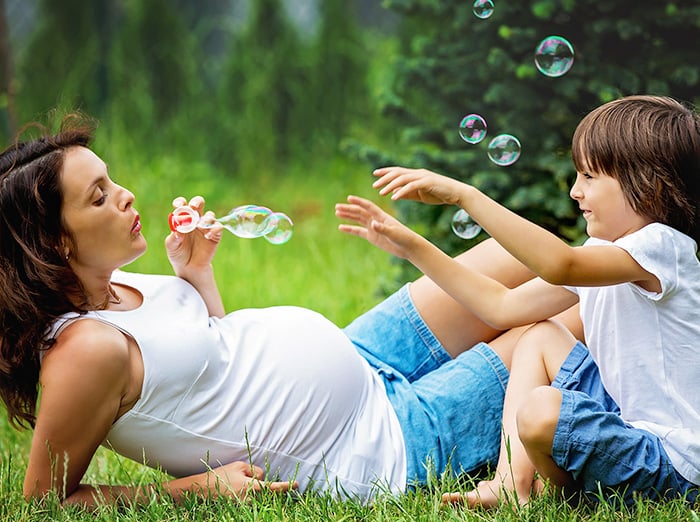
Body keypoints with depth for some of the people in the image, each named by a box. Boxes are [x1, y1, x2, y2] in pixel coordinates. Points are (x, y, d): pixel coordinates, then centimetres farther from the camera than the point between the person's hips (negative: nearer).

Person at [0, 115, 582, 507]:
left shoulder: (109, 285, 0)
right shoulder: (87, 351, -28)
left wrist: (196, 271, 0)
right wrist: (194, 487, -24)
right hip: (378, 448, -9)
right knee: (571, 323, 1)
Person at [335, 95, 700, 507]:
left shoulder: (661, 247, -19)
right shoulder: (603, 254, 11)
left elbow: (558, 265, -37)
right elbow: (504, 307, 12)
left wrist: (464, 195, -37)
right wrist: (412, 247, 9)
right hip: (630, 418, 10)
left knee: (541, 411, -31)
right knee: (539, 337, 15)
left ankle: (572, 489, 2)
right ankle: (512, 483, 2)